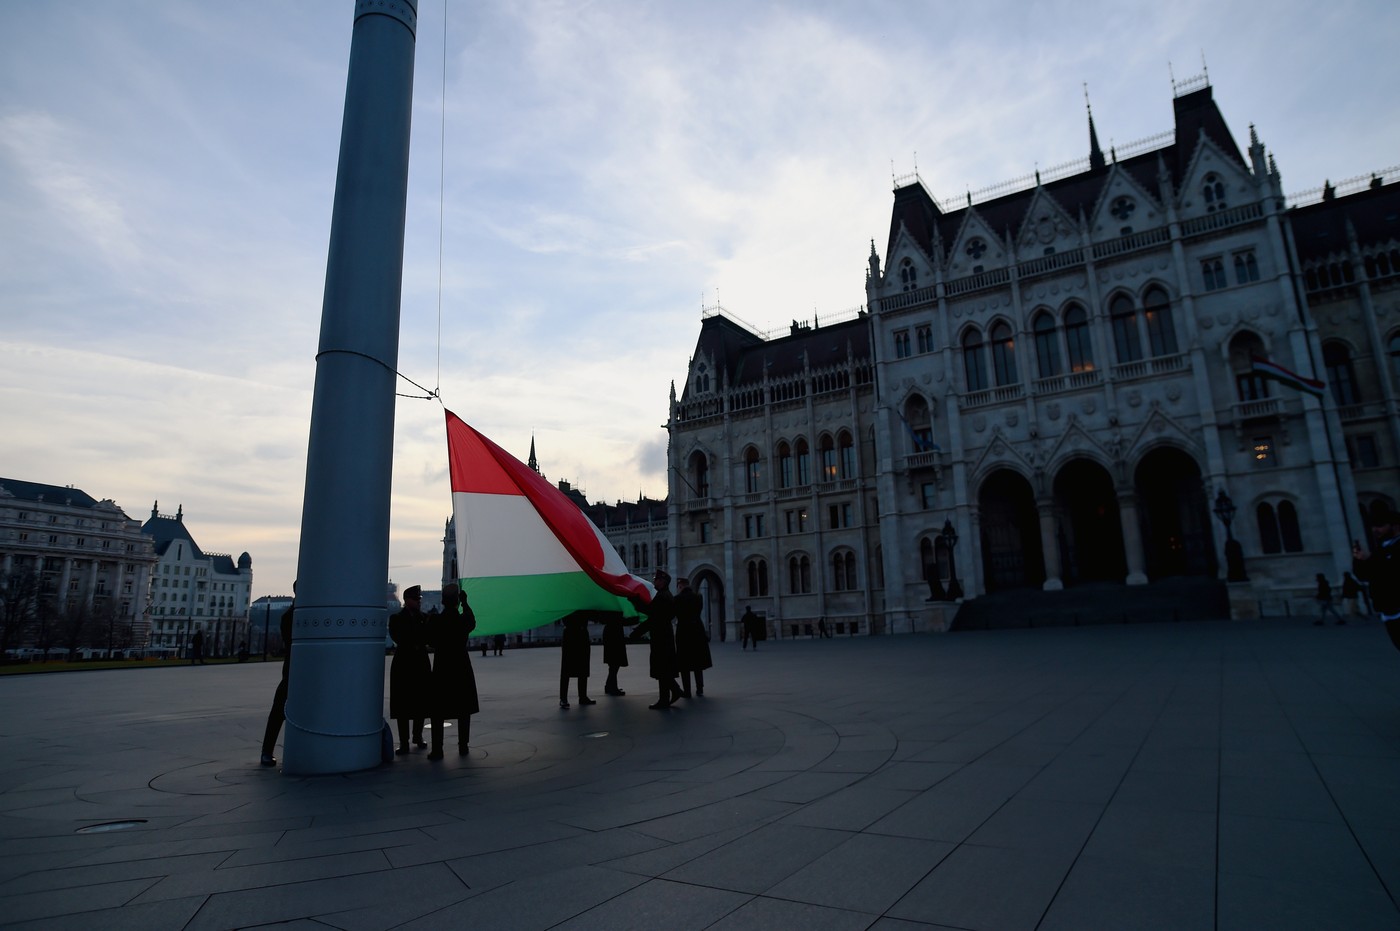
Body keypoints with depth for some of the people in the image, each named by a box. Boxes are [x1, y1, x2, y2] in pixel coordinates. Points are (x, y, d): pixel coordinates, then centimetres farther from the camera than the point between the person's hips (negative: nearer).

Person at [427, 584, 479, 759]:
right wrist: (465, 602, 19)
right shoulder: (464, 620, -8)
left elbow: (429, 640, 3)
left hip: (441, 669, -1)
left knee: (438, 712, 5)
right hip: (462, 670, 1)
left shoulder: (435, 620, -10)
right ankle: (463, 746, 14)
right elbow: (472, 622, 16)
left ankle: (437, 749, 2)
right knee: (464, 710, 11)